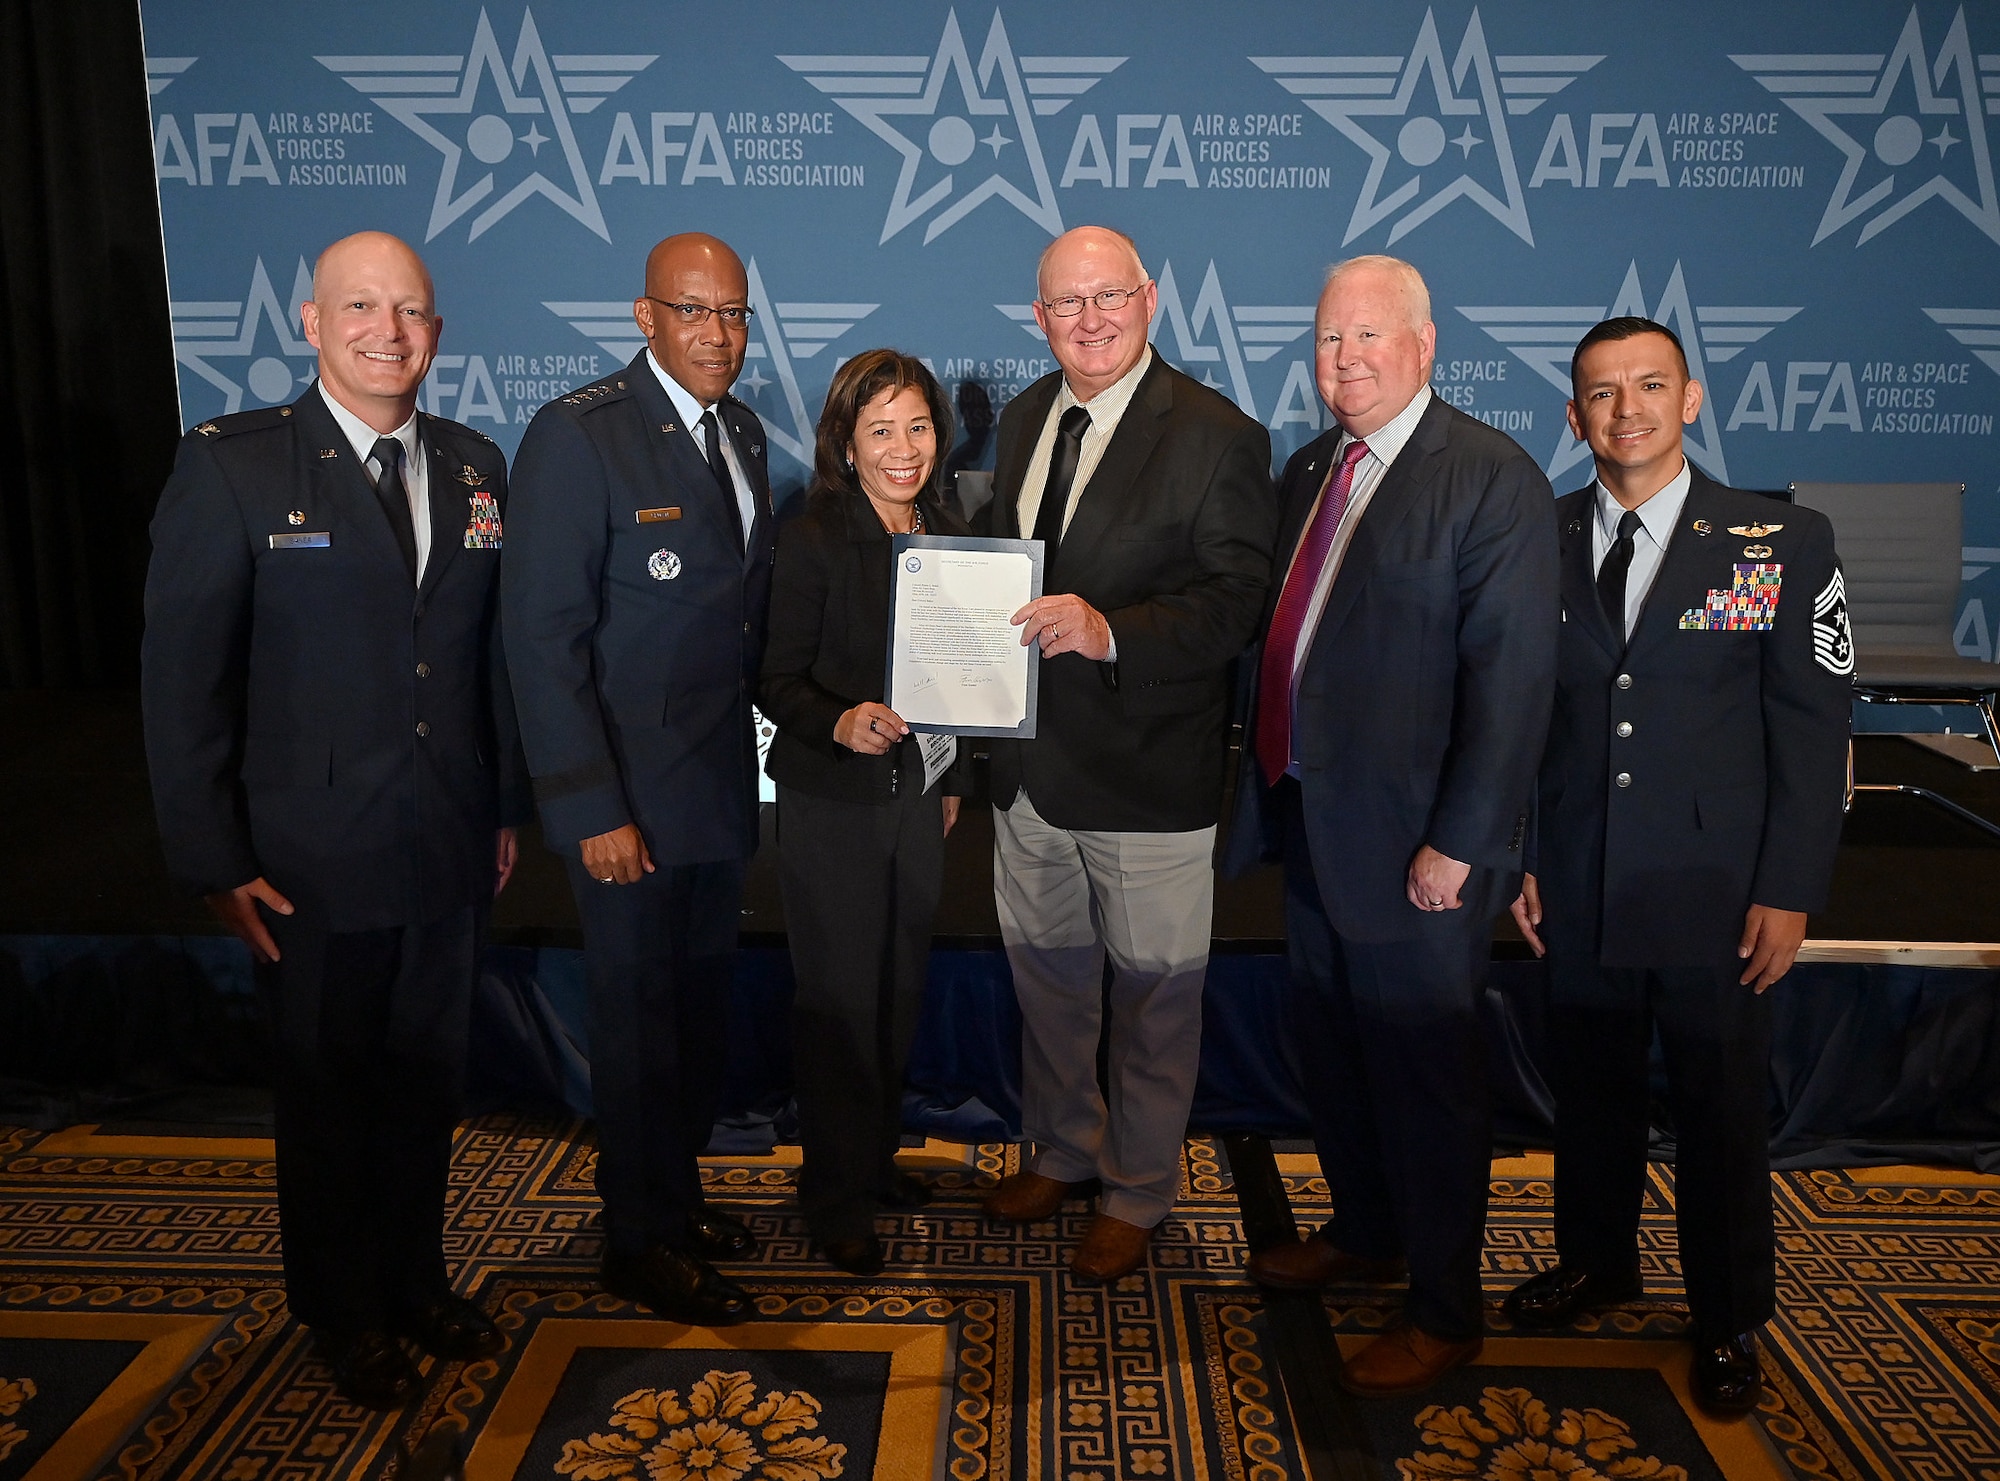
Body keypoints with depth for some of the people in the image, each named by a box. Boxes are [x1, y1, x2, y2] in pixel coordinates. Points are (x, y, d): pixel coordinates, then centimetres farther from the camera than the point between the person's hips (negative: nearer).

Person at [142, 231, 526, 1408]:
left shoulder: (476, 467, 4)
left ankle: (417, 1280, 40)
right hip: (312, 862, -4)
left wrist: (508, 806, 10)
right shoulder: (232, 467, -10)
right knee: (330, 1093, 15)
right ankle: (344, 1312, 37)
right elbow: (182, 678, -10)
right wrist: (216, 860, -11)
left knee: (428, 1083, 18)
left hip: (451, 856, 4)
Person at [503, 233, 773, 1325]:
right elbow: (542, 638, -17)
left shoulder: (741, 432, 9)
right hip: (629, 798, -7)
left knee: (702, 1006, 18)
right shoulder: (576, 436, -15)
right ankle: (642, 1243, 26)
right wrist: (592, 812, -20)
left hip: (721, 782, 7)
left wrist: (762, 735, 5)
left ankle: (673, 1195, 38)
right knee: (639, 1018, 7)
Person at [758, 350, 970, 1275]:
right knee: (839, 998, 5)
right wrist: (841, 723, -31)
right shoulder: (811, 540, -13)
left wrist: (951, 778, 16)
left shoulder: (948, 535, 4)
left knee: (900, 989, 14)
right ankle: (835, 1196, 22)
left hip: (918, 794, 5)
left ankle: (877, 1155, 34)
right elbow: (777, 682, -13)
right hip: (832, 804, -5)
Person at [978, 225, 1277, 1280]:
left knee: (1152, 996, 10)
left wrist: (1109, 632, -32)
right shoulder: (1023, 421, 9)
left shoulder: (1216, 437, -12)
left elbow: (1236, 602, -18)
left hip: (1148, 781, -6)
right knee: (1046, 977, 21)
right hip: (1029, 767, 6)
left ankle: (1135, 1195, 31)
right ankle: (1063, 1152, 44)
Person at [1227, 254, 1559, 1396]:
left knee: (1427, 1074, 7)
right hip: (1308, 823, 7)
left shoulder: (1492, 479, -13)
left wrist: (1459, 844, -20)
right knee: (1331, 1049, 21)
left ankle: (1446, 1311, 26)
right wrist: (1268, 781, 8)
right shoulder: (1308, 472, 10)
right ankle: (1364, 1232, 45)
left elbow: (1513, 677, -18)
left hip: (1416, 847, -7)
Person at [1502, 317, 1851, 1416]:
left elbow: (1814, 728, -4)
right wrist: (1516, 855, 4)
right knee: (1590, 1088, 15)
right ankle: (1594, 1260, 39)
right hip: (1577, 890, 2)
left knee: (1720, 1108, 9)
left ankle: (1728, 1319, 30)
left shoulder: (1783, 542, -3)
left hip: (1717, 894, -2)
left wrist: (1789, 891, -7)